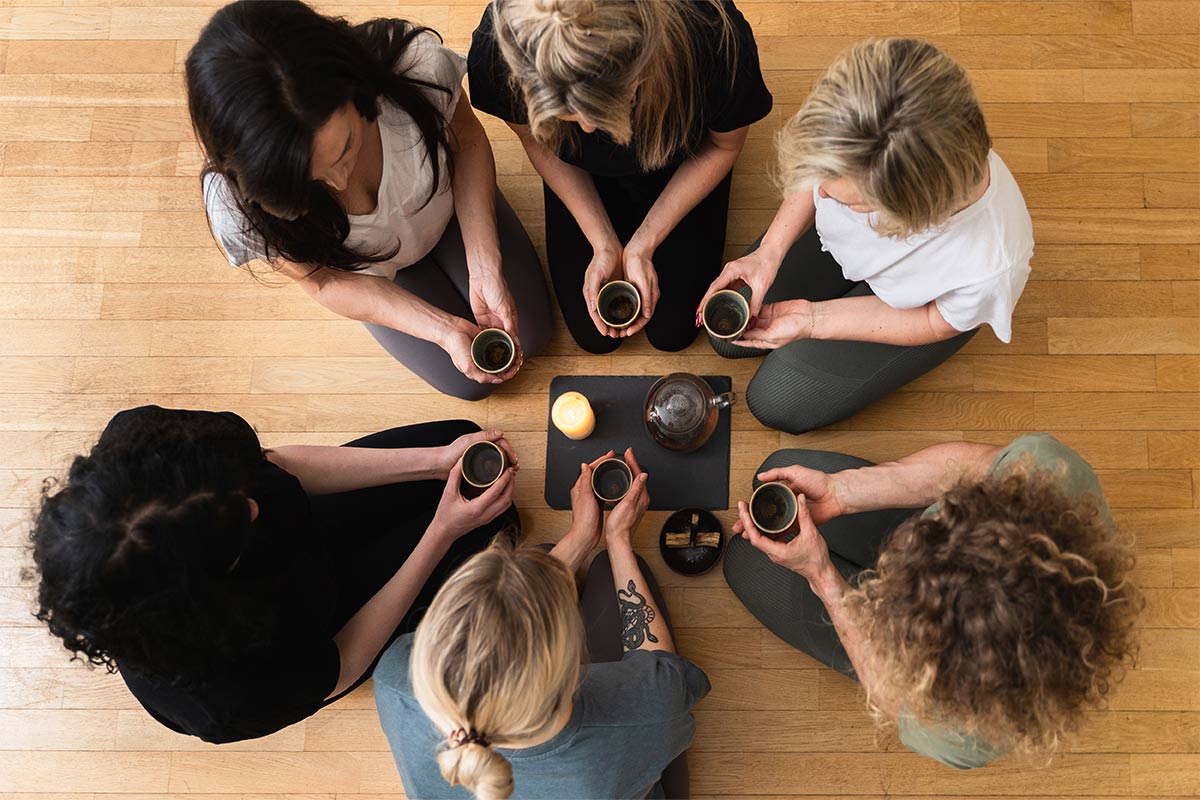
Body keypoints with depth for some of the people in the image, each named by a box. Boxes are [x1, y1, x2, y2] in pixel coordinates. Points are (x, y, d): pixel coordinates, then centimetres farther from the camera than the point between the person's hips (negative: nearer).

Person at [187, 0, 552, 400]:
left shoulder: (415, 65, -42)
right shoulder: (236, 202, -41)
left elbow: (467, 140, -20)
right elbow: (326, 283, -23)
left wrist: (485, 269, -30)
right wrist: (446, 330, -35)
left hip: (449, 207, 1)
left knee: (530, 335, 9)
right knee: (468, 383, 7)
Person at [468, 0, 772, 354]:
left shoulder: (719, 42, -41)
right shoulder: (497, 48, -38)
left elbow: (724, 145, -17)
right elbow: (540, 144, -14)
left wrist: (644, 244, -20)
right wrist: (604, 245, -18)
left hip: (677, 168, 0)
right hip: (586, 172, 1)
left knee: (672, 331, 3)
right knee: (593, 335, 4)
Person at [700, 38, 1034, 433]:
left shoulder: (987, 268, -46)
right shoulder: (854, 135, -39)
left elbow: (935, 322, -21)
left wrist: (811, 320, -27)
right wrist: (770, 251, -22)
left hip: (920, 297, -3)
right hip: (837, 237, 3)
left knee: (778, 403, 0)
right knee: (726, 335, 9)